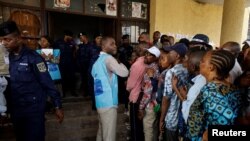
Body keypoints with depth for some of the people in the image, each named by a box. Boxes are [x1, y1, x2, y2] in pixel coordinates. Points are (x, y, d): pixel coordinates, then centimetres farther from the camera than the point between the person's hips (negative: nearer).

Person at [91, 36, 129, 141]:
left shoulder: (98, 61, 14)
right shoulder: (108, 58, -13)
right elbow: (124, 72, -18)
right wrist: (120, 63, 1)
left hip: (100, 102, 10)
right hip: (109, 103, -9)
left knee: (102, 131, 21)